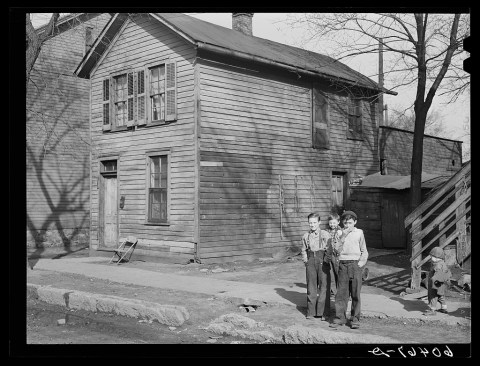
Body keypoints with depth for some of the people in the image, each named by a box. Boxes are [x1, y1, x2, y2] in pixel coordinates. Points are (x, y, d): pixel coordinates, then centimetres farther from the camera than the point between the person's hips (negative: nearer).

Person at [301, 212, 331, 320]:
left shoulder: (325, 234, -1)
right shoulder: (306, 236, 8)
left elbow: (328, 249, -2)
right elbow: (304, 250, 18)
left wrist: (326, 260, -9)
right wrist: (306, 260, 7)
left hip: (323, 261, -3)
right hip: (310, 262, 3)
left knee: (324, 286, -1)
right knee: (311, 287, 6)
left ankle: (324, 312, 7)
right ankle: (311, 312, 15)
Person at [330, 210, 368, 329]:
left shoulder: (359, 233, 5)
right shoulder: (340, 233, 8)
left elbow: (364, 251, 10)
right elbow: (337, 250, -1)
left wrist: (361, 262, -3)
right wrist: (343, 237, -10)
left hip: (355, 264, -1)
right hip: (343, 264, 1)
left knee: (356, 294, 0)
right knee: (341, 293, 2)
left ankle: (355, 319, 8)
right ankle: (340, 318, 10)